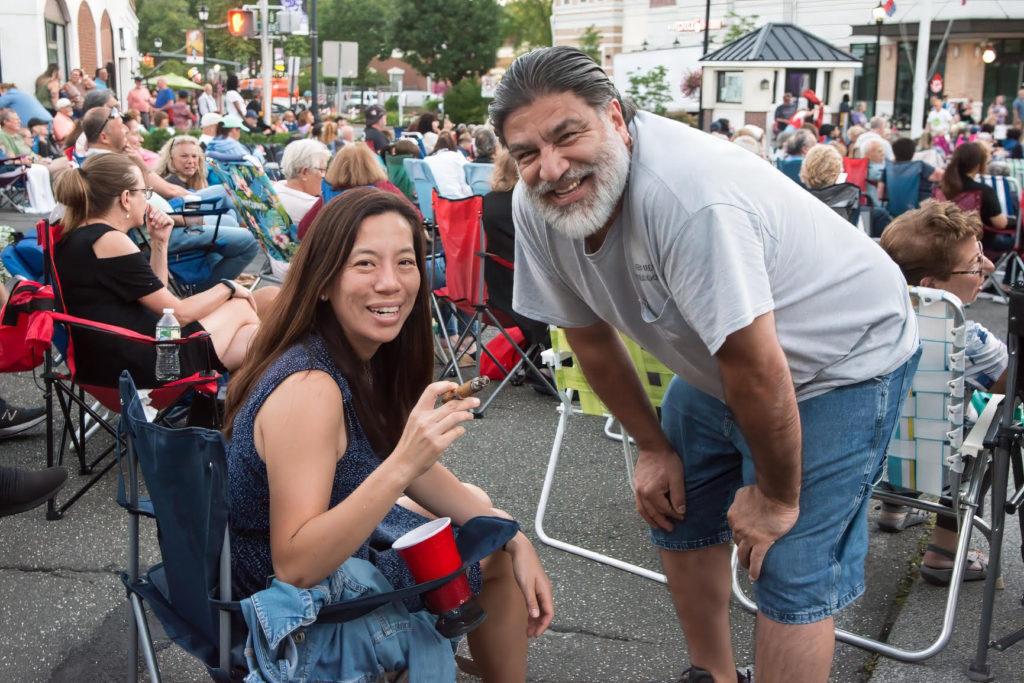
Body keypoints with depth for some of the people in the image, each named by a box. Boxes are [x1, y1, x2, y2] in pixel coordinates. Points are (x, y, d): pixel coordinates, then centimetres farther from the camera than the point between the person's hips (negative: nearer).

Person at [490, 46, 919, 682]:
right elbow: (591, 336, 0)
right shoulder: (535, 207, -15)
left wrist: (776, 495, -17)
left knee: (791, 572, -10)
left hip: (841, 360, -7)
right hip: (718, 366, 8)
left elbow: (757, 367, -31)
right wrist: (653, 446, 5)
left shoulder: (688, 198, -39)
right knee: (676, 512, 17)